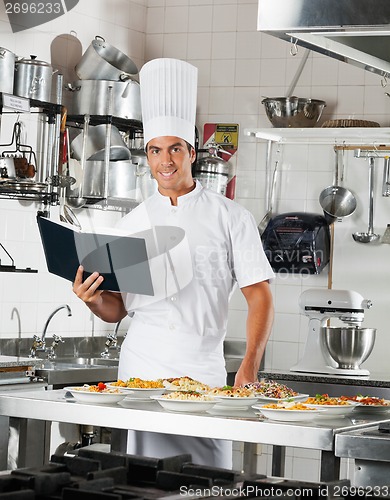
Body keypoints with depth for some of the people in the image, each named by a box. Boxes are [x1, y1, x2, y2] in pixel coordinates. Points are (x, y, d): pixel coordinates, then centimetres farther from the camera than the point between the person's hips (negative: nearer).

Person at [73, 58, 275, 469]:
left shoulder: (230, 217, 3)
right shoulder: (133, 223, 10)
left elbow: (259, 296, 0)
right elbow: (117, 310, 12)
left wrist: (250, 365, -12)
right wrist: (94, 300, -10)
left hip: (203, 369, -2)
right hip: (141, 367, 2)